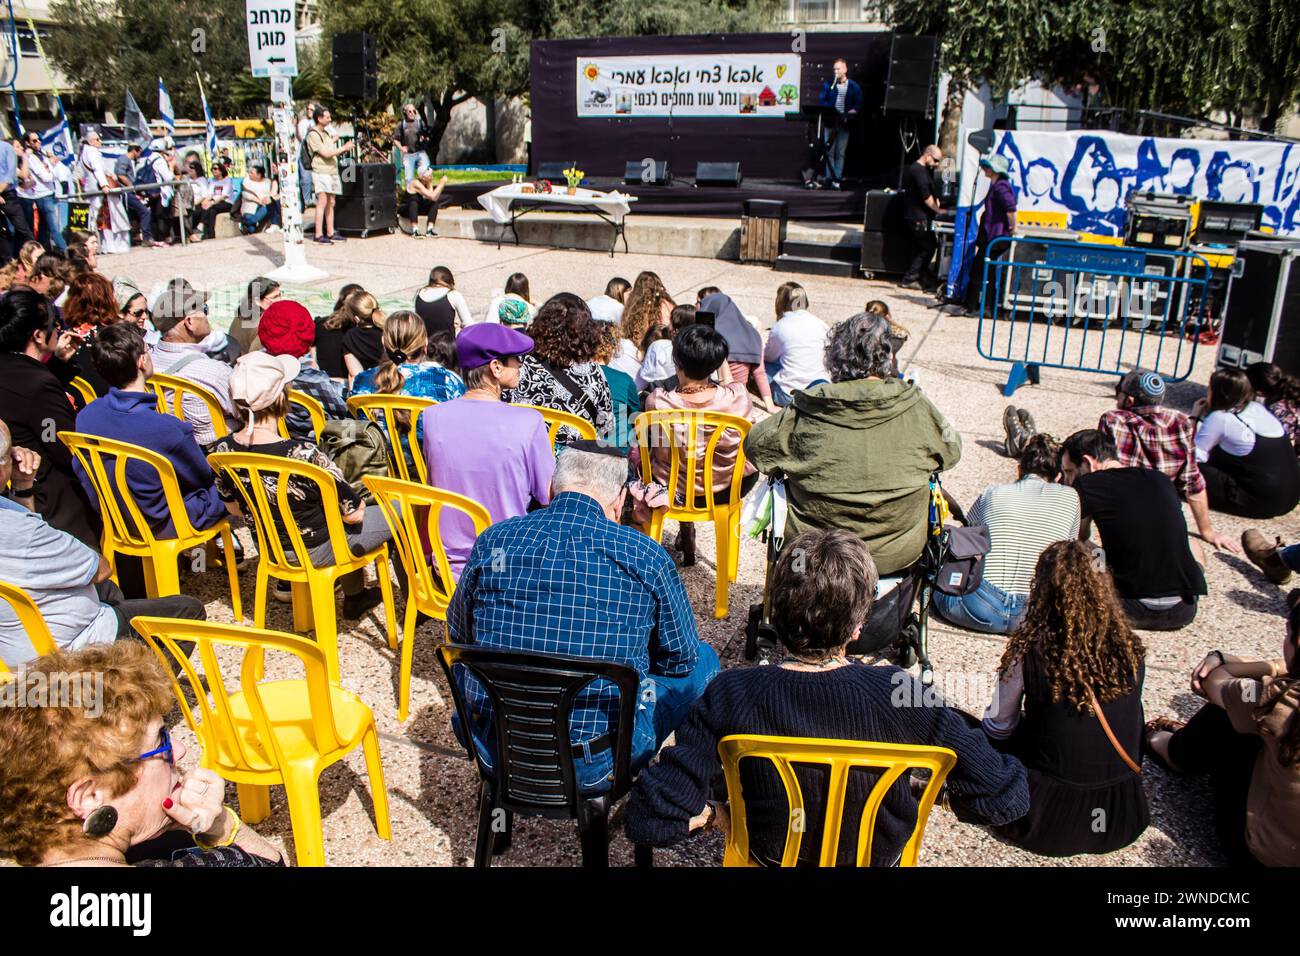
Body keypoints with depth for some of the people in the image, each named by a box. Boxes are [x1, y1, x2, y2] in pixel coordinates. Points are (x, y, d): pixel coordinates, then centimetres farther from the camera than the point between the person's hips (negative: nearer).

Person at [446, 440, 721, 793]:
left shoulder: (492, 542, -5)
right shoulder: (646, 556, -12)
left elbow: (459, 635, 13)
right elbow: (680, 658, 3)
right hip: (598, 767, -3)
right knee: (703, 659, 19)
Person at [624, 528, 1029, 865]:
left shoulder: (732, 695, -32)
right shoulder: (900, 693, -33)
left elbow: (647, 821, -30)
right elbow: (1007, 799, -23)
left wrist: (713, 813, -10)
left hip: (772, 854, 0)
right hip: (878, 855, 0)